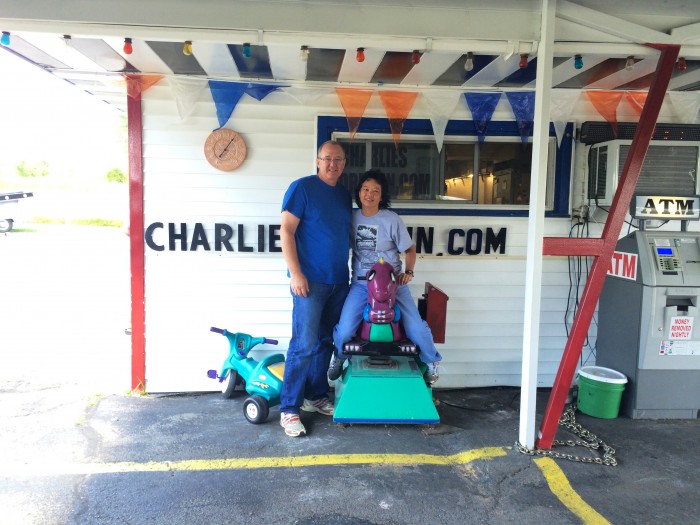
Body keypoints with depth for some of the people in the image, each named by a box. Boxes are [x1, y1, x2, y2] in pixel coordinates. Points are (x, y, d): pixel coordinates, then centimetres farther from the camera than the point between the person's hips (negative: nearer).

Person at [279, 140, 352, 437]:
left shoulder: (345, 195, 14)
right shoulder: (302, 187, -5)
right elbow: (286, 231, -10)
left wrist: (350, 273, 17)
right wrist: (295, 274, -16)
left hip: (339, 282, 7)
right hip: (310, 281, -6)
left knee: (325, 342, 12)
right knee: (304, 345, -8)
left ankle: (316, 396, 26)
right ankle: (289, 409, 2)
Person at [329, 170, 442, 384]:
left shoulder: (392, 220, -5)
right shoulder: (352, 217, 3)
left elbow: (409, 248, 4)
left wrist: (408, 272, -11)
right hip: (360, 284, 1)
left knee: (416, 327, -10)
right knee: (345, 330, -14)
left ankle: (431, 361, 22)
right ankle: (339, 358, 21)